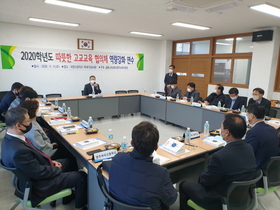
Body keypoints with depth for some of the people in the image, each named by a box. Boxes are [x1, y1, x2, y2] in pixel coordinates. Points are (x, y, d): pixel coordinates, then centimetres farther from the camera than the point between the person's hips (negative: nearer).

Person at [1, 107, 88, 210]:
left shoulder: (10, 138, -6)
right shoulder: (18, 150, -37)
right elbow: (39, 173, -27)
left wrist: (50, 161, 1)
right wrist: (58, 169, -10)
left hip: (37, 168, 10)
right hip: (38, 184, -9)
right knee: (81, 176, -2)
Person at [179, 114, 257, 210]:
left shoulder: (220, 156, -34)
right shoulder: (249, 149, -10)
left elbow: (206, 180, -17)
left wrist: (202, 176, 4)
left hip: (221, 201, -7)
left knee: (184, 185, 13)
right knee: (202, 178, 27)